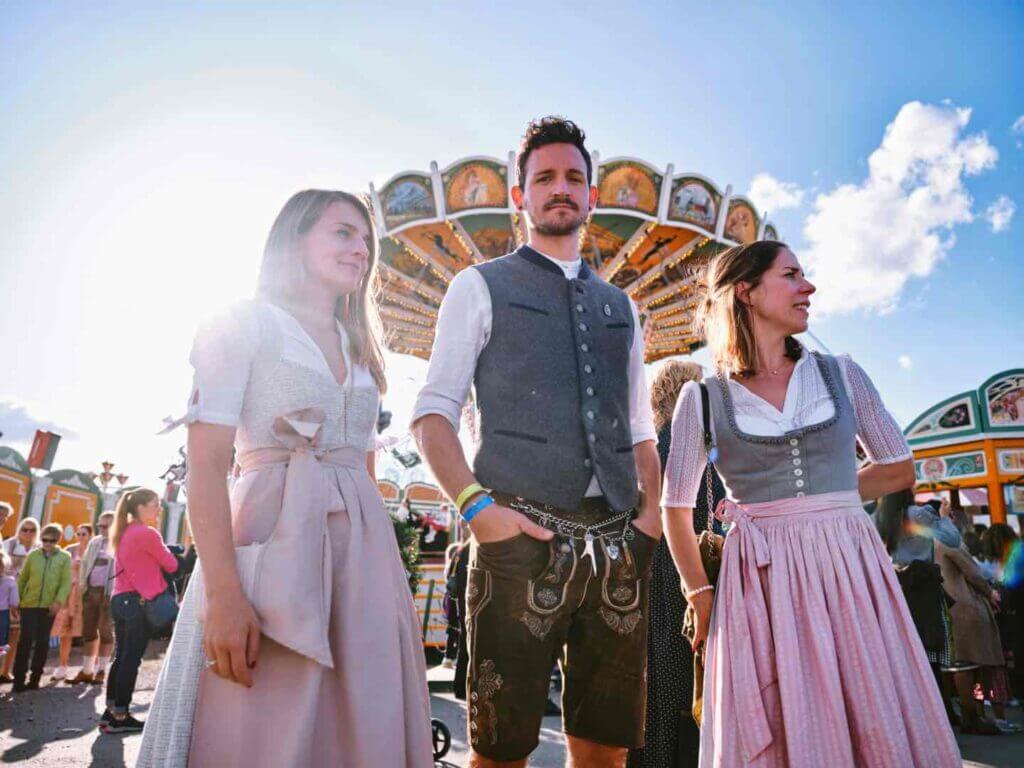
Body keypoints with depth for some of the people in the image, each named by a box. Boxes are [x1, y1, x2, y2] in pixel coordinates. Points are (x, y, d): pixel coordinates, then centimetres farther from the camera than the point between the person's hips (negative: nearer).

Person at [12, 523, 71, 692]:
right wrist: (17, 599, 3)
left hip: (49, 606, 0)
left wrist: (58, 601, -14)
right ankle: (19, 680, 2)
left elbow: (66, 582, -3)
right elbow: (22, 578, 10)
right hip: (29, 604, 0)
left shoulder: (65, 557, 3)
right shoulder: (32, 555, 7)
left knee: (42, 642, 5)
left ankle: (35, 678, 15)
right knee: (26, 640, -5)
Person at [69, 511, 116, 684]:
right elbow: (84, 563, 20)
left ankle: (101, 671, 11)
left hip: (108, 592, -6)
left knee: (106, 631, 1)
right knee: (88, 631, 10)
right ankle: (86, 671, 18)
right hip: (90, 590, 6)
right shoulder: (94, 542, 14)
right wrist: (81, 582, 7)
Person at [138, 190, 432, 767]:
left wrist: (390, 573, 10)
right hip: (273, 538, -5)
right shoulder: (243, 326, 2)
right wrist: (223, 593, -20)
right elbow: (207, 464, -9)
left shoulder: (361, 352, 19)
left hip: (366, 548, 6)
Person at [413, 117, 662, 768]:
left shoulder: (620, 307, 21)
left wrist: (652, 512, 4)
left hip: (617, 544, 5)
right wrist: (476, 505, -14)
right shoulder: (481, 287, 7)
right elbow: (433, 413, 0)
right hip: (521, 537, -4)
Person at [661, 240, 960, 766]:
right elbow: (677, 509, 7)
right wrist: (701, 596, 8)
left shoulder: (842, 374, 7)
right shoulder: (702, 398, 1)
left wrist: (821, 503, 7)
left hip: (851, 567, 3)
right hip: (760, 584, -2)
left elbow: (900, 470, 14)